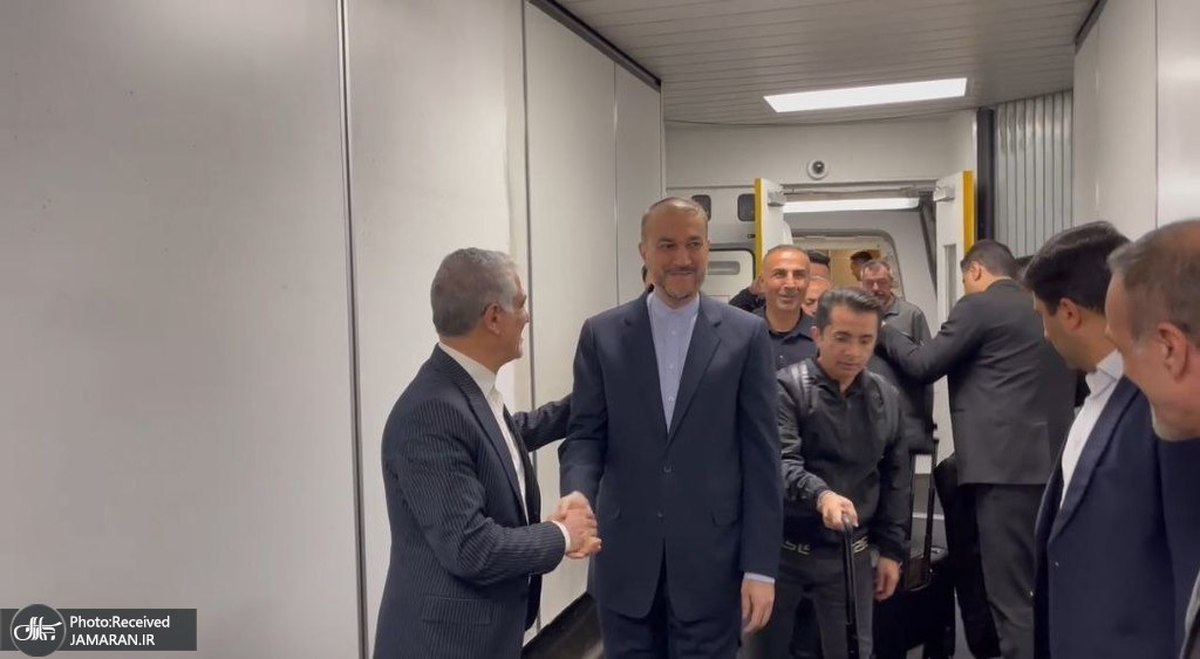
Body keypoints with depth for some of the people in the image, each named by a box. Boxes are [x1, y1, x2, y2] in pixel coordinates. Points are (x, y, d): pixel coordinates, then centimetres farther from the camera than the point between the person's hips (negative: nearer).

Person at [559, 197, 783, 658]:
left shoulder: (746, 335, -1)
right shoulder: (602, 334, 2)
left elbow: (761, 457, -2)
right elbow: (585, 433, 3)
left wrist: (760, 567, -4)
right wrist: (578, 491, -20)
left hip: (710, 562, -1)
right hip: (624, 561, 1)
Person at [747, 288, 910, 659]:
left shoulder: (886, 399, 5)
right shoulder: (788, 387, -11)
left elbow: (894, 481, 11)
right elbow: (780, 461, -24)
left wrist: (891, 550, 9)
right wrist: (821, 494, -42)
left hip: (850, 554, 4)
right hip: (784, 549, -3)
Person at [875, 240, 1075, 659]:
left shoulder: (979, 305, -5)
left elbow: (923, 366, -4)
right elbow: (1072, 385, 24)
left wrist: (884, 333, 10)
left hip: (1006, 464, -8)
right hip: (1050, 462, 8)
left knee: (1011, 593, -4)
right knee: (1042, 589, 16)